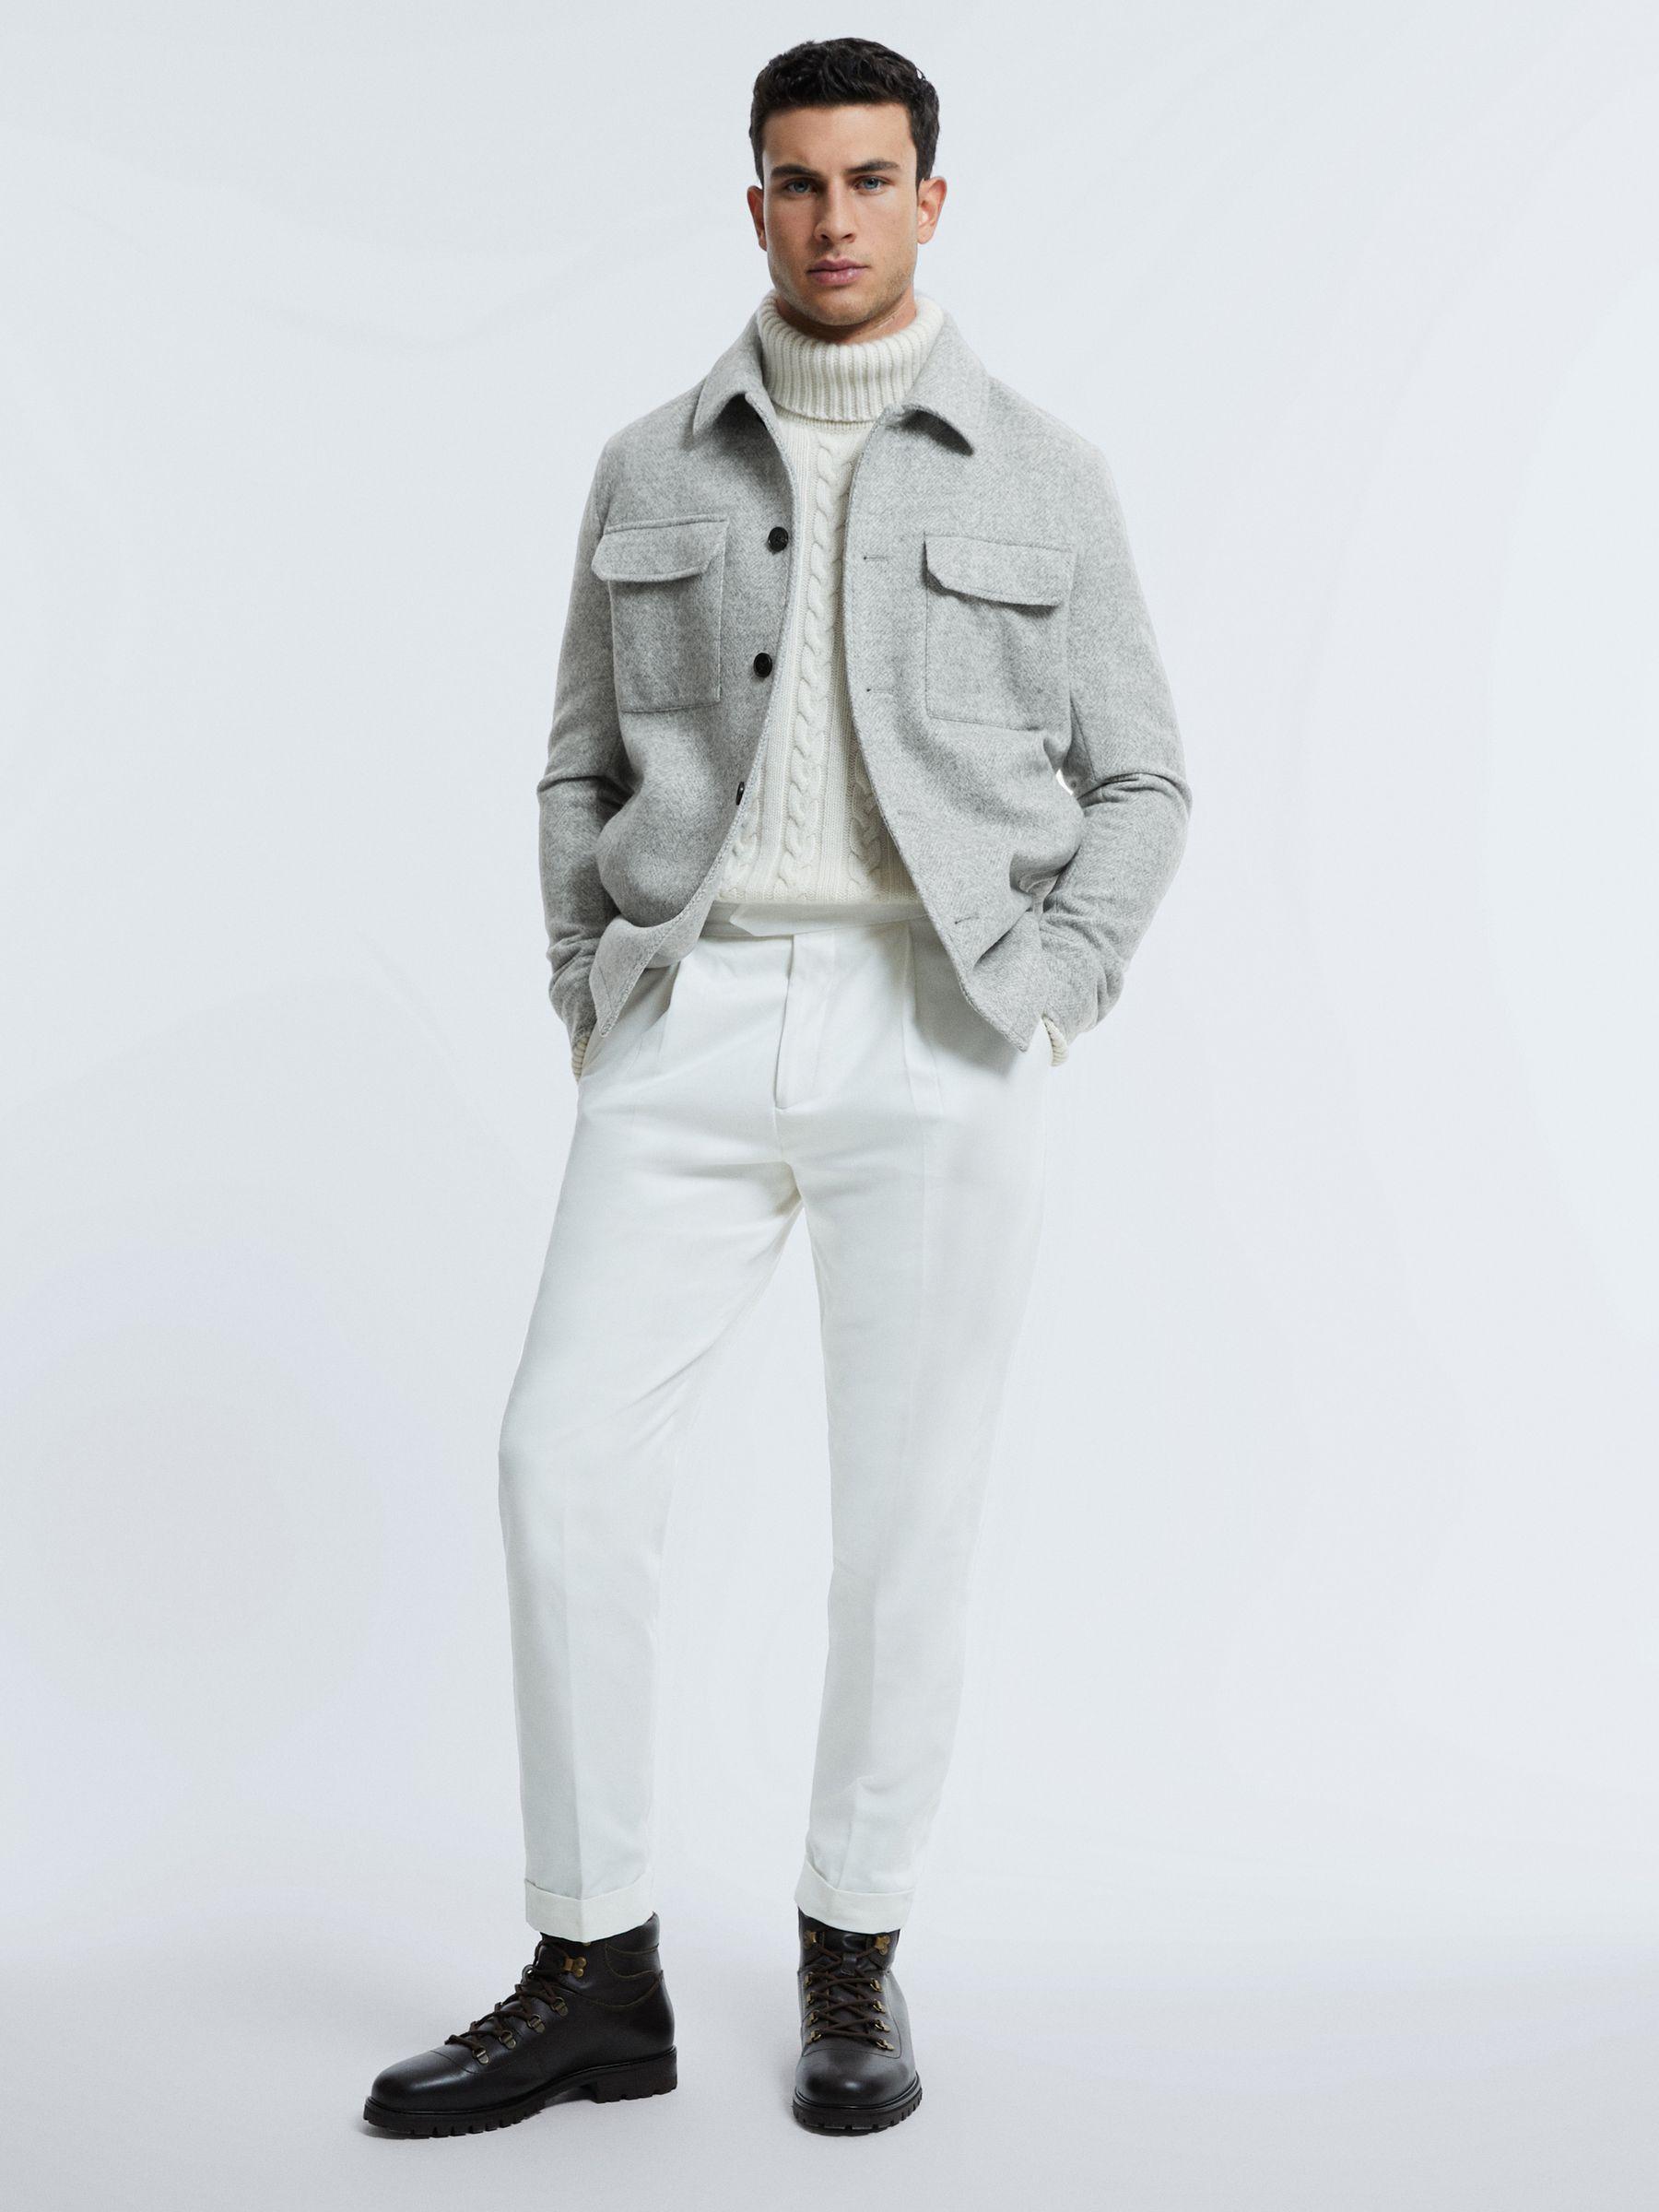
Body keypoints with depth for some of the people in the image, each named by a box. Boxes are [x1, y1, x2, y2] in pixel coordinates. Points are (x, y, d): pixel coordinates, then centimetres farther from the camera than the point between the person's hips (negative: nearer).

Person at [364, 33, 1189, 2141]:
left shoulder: (1044, 479, 5)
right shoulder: (651, 471, 11)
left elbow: (1136, 785, 9)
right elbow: (589, 774, 15)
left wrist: (1033, 1017, -4)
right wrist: (592, 1027, 2)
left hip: (939, 1039, -2)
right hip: (697, 1031, 2)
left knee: (905, 1507, -1)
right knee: (566, 1461, -8)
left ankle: (852, 1963, 17)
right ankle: (593, 1979, 4)